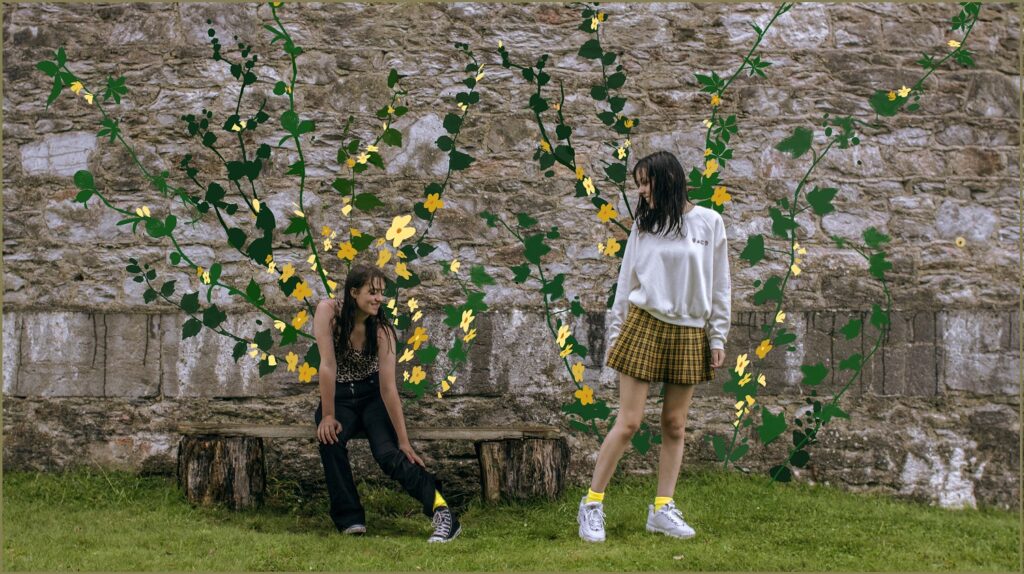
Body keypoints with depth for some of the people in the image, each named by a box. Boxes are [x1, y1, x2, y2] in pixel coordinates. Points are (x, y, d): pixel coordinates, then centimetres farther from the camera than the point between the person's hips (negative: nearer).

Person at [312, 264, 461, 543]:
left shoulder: (381, 329, -16)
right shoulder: (328, 311, -18)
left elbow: (388, 387, -19)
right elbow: (328, 365, -21)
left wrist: (403, 441, -24)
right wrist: (328, 416, -24)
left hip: (372, 395, 0)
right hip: (339, 396, 0)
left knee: (388, 454, -27)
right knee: (330, 439, -32)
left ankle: (442, 512, -37)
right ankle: (350, 522, -24)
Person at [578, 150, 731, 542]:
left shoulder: (709, 222, 3)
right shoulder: (643, 225, 7)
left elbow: (719, 285, 5)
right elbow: (626, 282, 9)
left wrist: (718, 337, 3)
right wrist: (615, 332, 6)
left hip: (689, 333, 1)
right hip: (644, 326, -1)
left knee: (674, 425, 4)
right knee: (628, 422, -5)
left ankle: (662, 509, 12)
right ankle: (592, 504, 1)